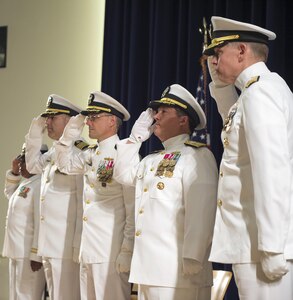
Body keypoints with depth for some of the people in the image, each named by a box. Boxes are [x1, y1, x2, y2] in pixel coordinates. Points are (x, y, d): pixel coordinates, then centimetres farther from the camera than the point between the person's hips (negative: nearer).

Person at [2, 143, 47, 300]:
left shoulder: (40, 185, -16)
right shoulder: (25, 183, 14)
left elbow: (41, 222, -21)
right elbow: (9, 194, 35)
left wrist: (36, 255, -22)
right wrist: (14, 172, 18)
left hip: (29, 253, -10)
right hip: (17, 250, 10)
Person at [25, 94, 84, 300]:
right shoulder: (52, 153, 13)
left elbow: (85, 203, -16)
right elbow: (32, 165, 33)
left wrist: (78, 246, -18)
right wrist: (35, 135, 18)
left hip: (67, 246, -9)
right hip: (49, 244, 9)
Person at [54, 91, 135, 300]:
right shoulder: (91, 154, 12)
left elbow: (133, 208, -12)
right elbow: (66, 165, 27)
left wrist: (127, 251, -16)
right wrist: (70, 135, 10)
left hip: (111, 251, -8)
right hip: (88, 250, 8)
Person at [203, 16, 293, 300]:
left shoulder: (260, 90, -12)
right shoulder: (262, 89, 18)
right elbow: (233, 117, 41)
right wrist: (219, 79, 24)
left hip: (263, 242, -10)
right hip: (253, 241, 10)